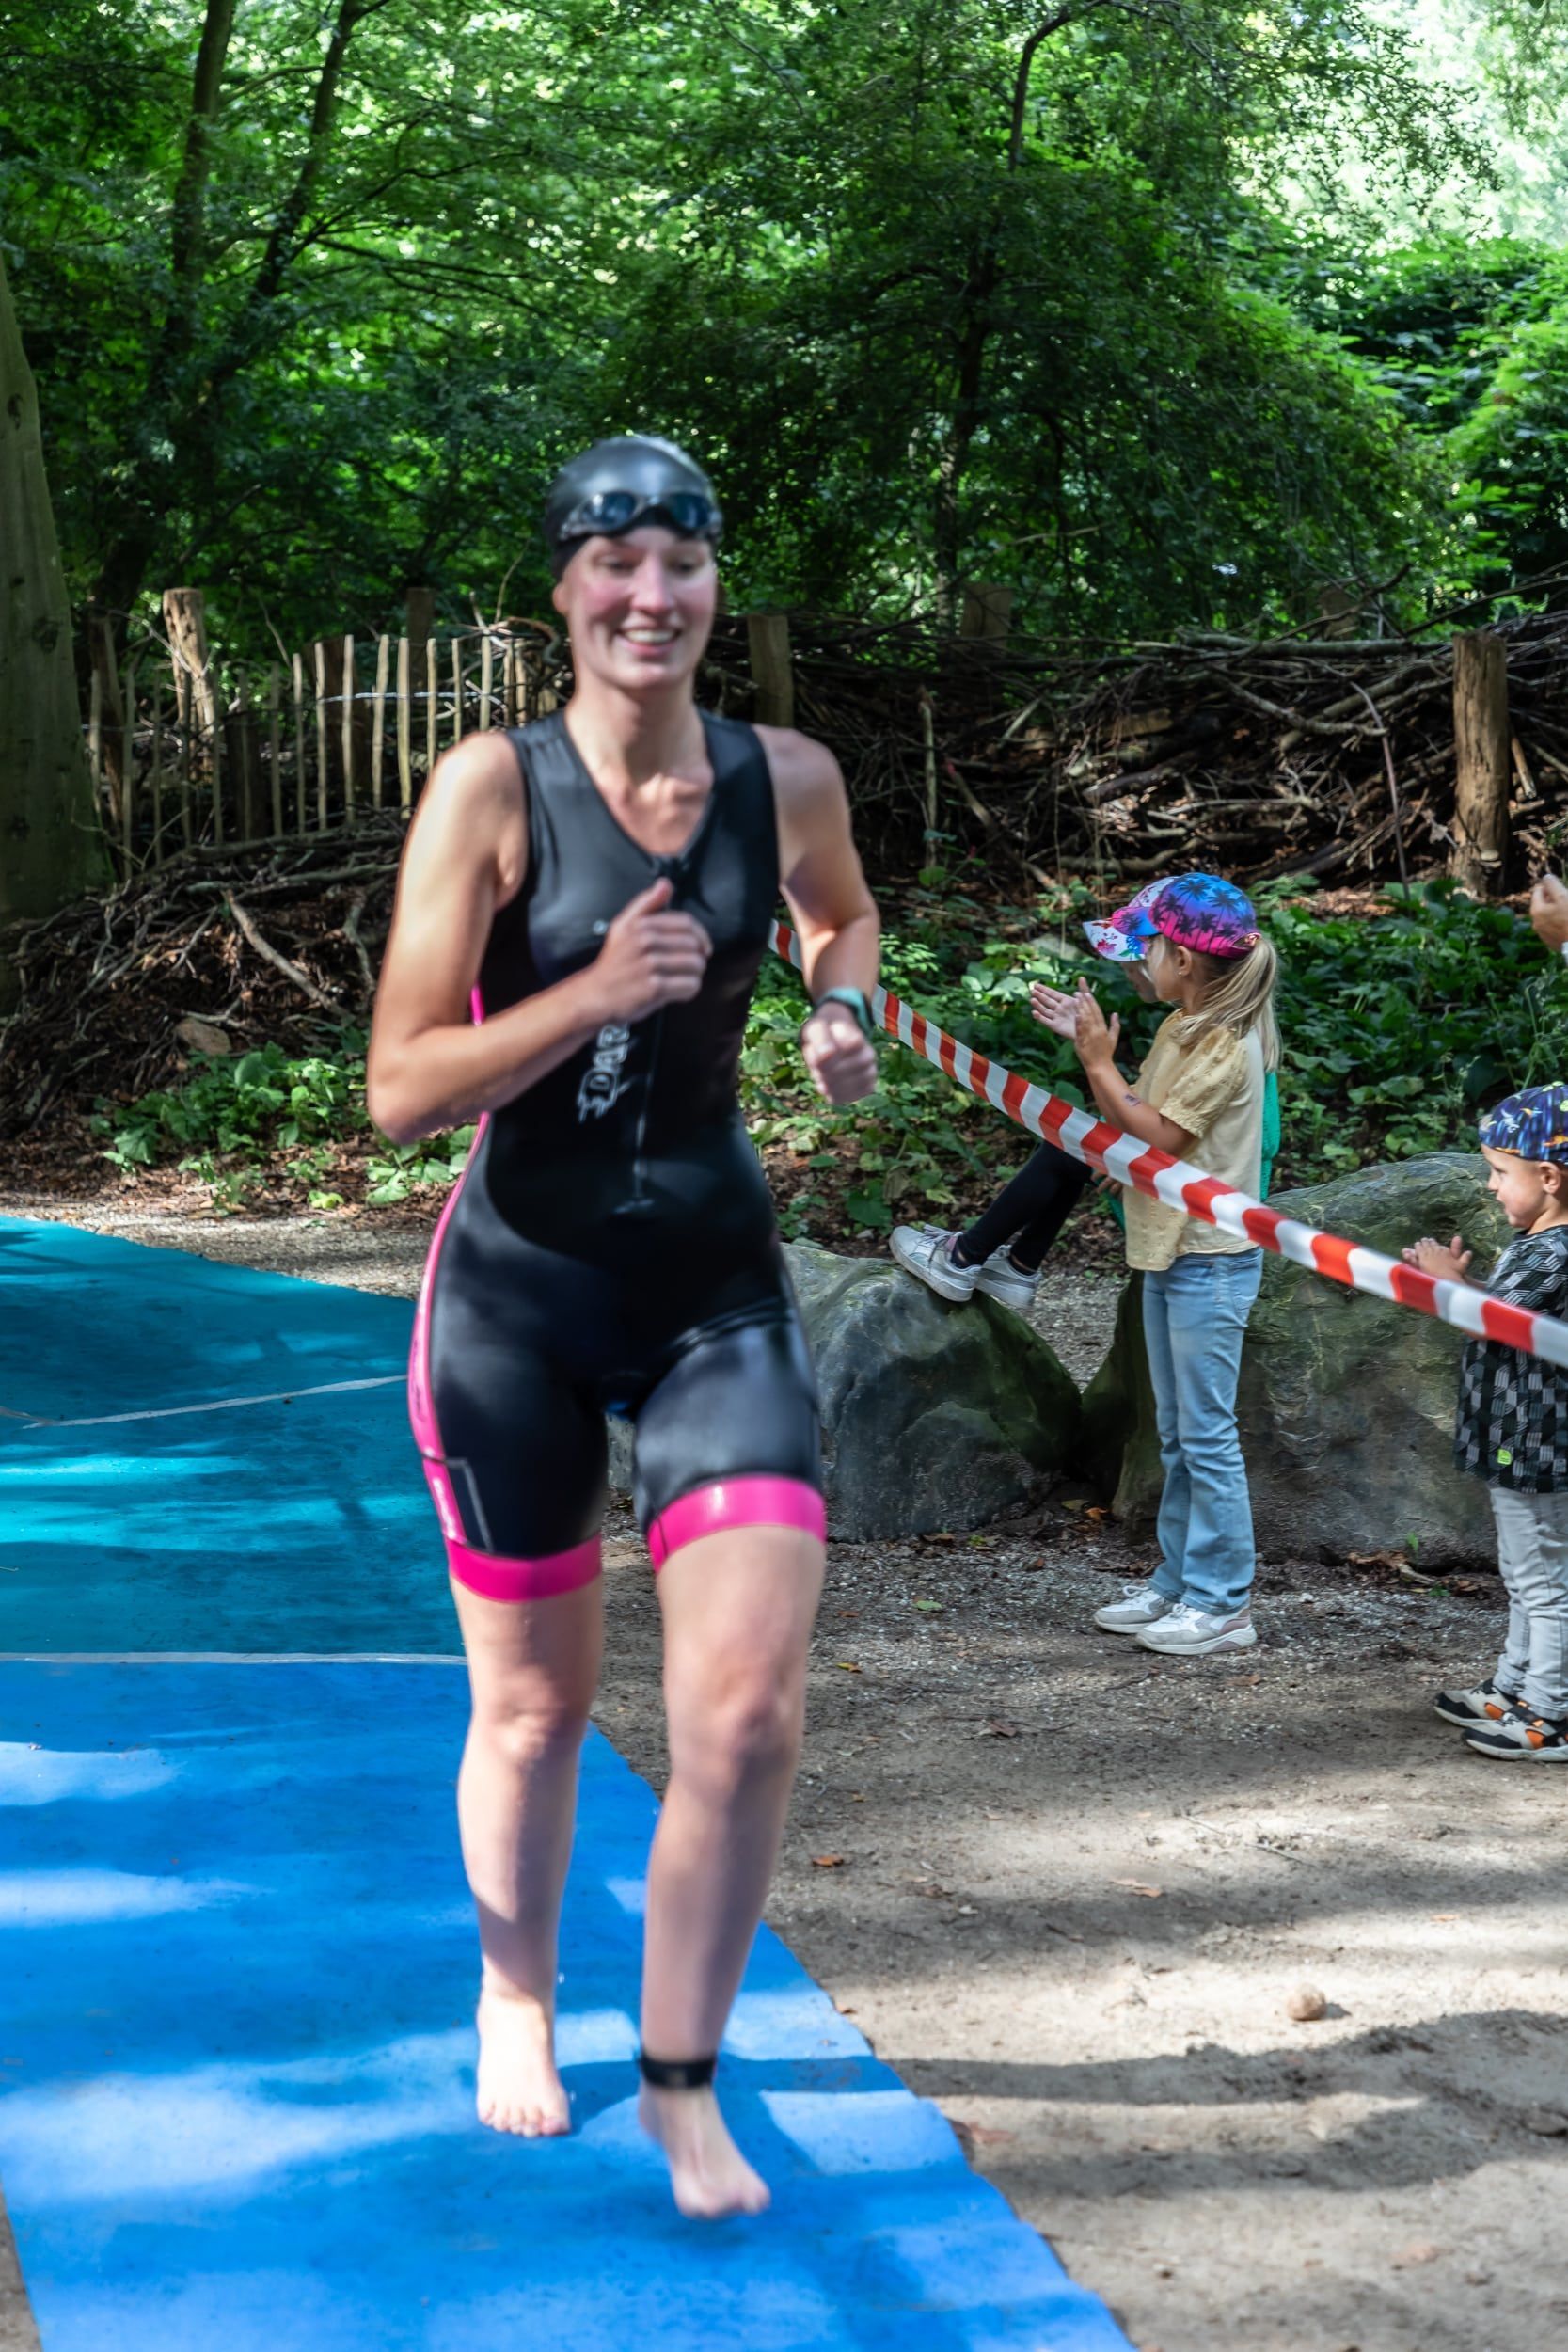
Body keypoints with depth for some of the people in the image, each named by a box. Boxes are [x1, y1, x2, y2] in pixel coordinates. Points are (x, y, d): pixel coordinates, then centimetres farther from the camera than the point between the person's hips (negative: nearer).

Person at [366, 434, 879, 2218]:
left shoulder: (787, 778, -2)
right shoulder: (493, 788, -12)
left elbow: (843, 913, 23)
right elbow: (400, 1091, -15)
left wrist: (845, 1011, 1)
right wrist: (592, 995, -26)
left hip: (716, 1283, 2)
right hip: (517, 1289, -2)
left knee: (748, 1706, -7)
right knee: (533, 1705, 13)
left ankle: (682, 2082, 17)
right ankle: (517, 2002, 43)